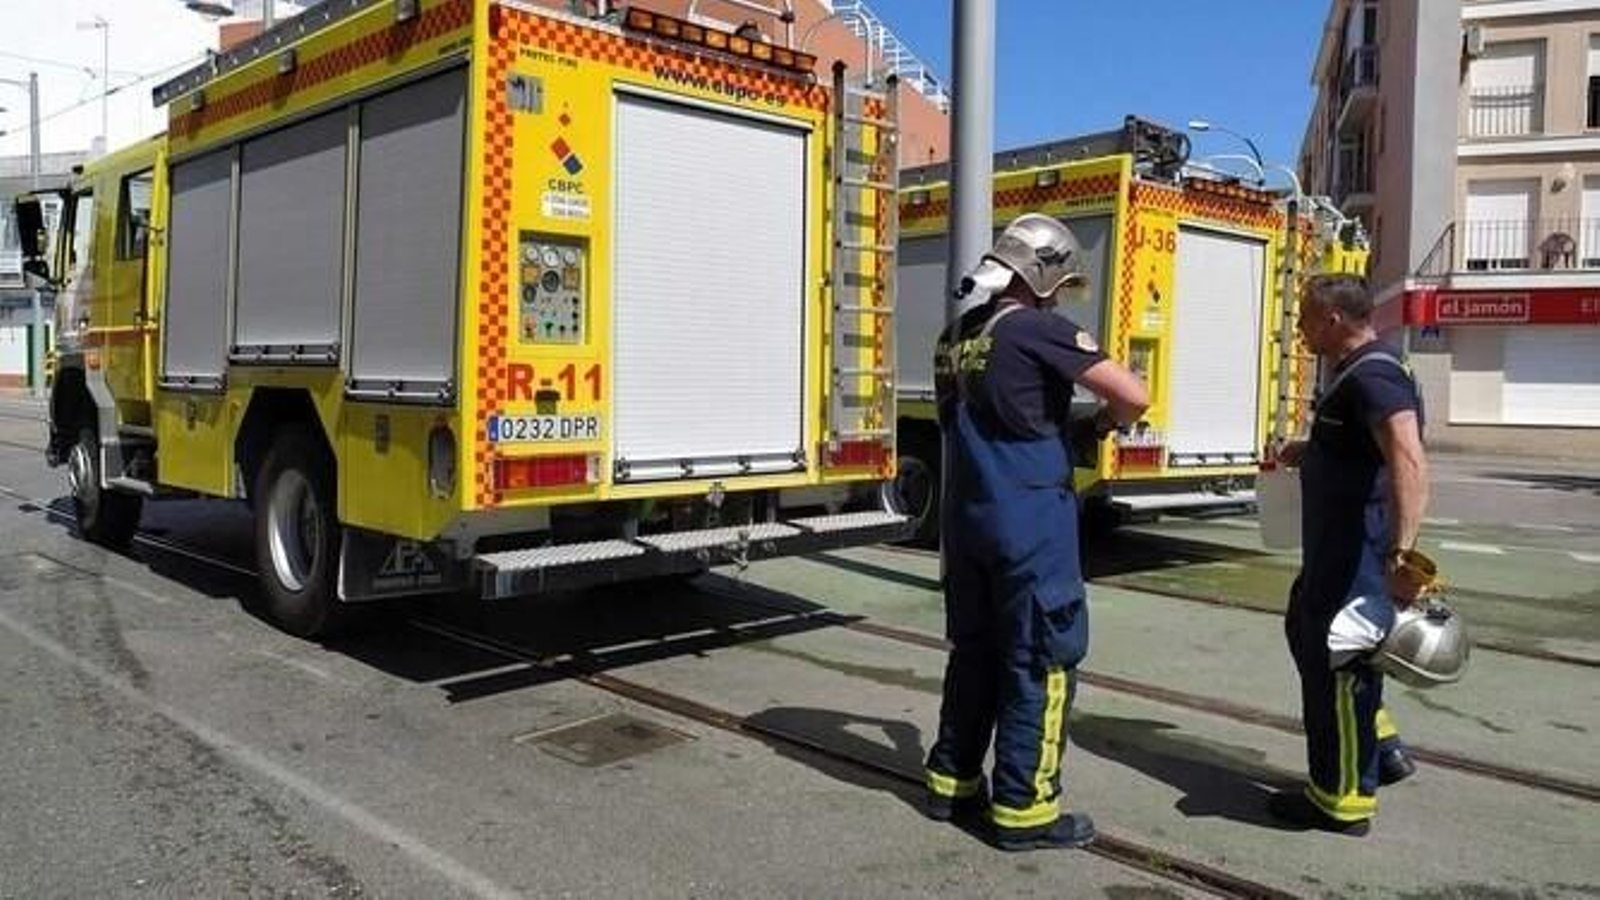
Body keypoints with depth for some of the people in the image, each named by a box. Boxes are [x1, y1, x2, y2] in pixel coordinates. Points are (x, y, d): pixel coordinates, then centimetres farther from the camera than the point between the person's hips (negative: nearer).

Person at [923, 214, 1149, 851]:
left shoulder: (956, 335, 10)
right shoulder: (1040, 330, -13)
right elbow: (1134, 395, -15)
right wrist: (1109, 420, 6)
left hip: (965, 515, 8)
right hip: (1030, 521, -7)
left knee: (974, 651, 17)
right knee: (1039, 661, 2)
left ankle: (952, 783, 25)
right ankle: (1023, 808, 8)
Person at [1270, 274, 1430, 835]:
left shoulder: (1373, 378, -22)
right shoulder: (1352, 372, 12)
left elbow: (1409, 462, -37)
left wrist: (1400, 555, -43)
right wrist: (1306, 451, 18)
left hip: (1360, 551, -11)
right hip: (1336, 545, 11)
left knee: (1336, 661, -2)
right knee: (1306, 630, 23)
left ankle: (1343, 802, 11)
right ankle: (1380, 747, 34)